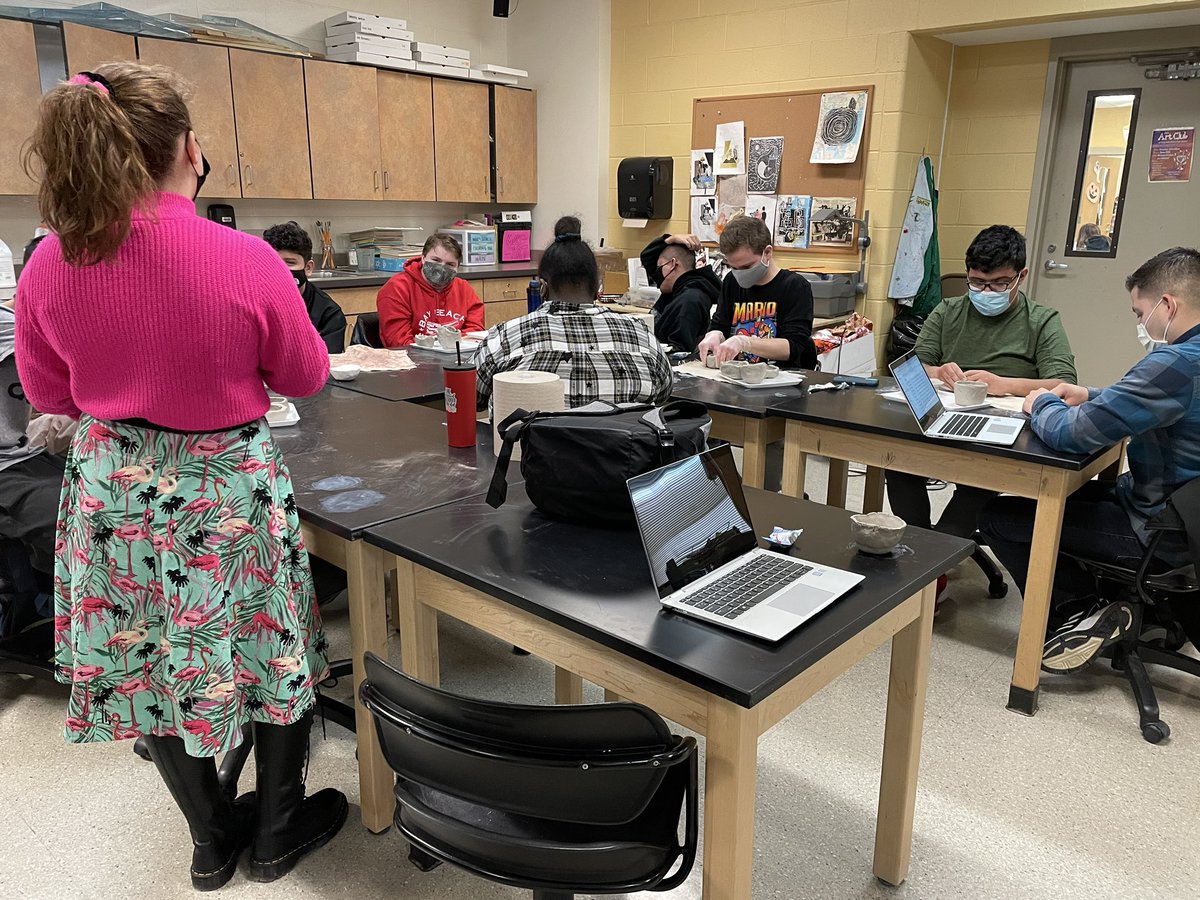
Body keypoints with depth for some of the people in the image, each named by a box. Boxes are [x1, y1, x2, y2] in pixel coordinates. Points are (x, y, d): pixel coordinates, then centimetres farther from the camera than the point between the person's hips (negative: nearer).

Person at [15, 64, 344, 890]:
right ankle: (278, 831, 35)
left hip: (114, 492, 4)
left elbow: (48, 394, 6)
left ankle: (212, 840, 39)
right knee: (273, 651, 17)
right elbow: (306, 376, -4)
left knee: (151, 662, 20)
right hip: (229, 489, -3)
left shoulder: (48, 266, -8)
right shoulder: (246, 261, -20)